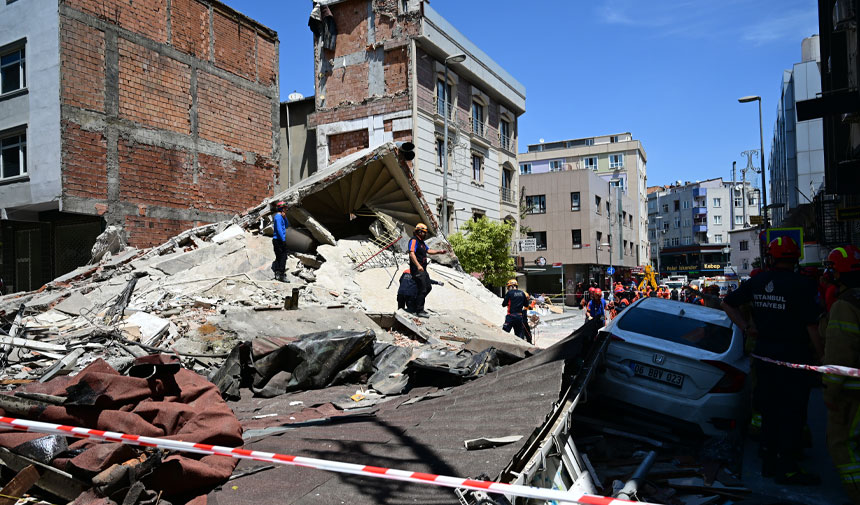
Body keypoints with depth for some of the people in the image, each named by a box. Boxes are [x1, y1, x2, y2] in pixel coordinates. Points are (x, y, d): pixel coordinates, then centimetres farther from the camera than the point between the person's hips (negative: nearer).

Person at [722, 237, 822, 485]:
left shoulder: (757, 282, 3)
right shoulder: (801, 285, -14)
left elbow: (727, 303, 12)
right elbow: (812, 326, -14)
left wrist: (746, 327, 10)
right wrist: (822, 356, -4)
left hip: (764, 354, 6)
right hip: (793, 357, -5)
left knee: (769, 409, 15)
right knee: (792, 413, 4)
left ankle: (769, 462, 26)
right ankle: (787, 468, 12)